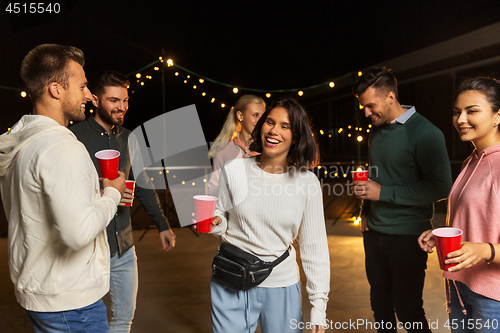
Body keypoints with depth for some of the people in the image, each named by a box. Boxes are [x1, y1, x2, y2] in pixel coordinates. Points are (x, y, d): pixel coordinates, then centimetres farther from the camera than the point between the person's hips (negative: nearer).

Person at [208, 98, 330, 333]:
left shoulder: (307, 182, -7)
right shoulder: (234, 170, -5)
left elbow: (314, 245, -2)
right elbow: (221, 217, 8)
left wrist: (319, 303, -4)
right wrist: (215, 223, -16)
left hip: (281, 286, 0)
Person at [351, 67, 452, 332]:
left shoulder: (425, 133, -15)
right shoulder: (377, 131, 9)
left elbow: (441, 187, -20)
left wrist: (383, 193, -21)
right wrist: (366, 210, 11)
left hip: (407, 237, -7)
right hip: (374, 232, 7)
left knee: (407, 310, 4)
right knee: (380, 305, 17)